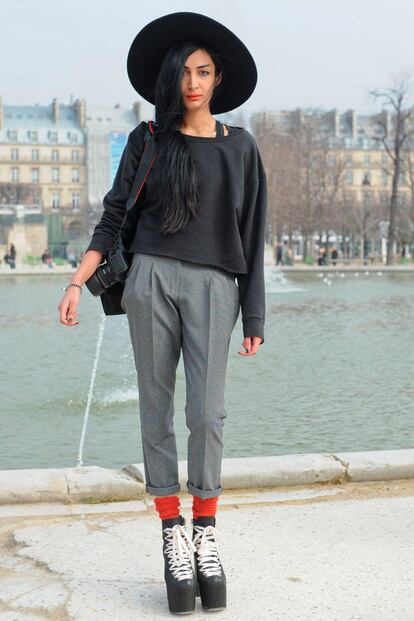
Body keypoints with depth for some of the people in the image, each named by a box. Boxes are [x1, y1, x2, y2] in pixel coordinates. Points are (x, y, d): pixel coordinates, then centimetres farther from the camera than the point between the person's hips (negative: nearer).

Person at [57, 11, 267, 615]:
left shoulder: (239, 146, 10)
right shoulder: (147, 140, 10)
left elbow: (252, 236, 9)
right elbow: (114, 217, 10)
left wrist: (254, 316, 6)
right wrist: (77, 282, -2)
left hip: (212, 285, -1)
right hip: (151, 278, 1)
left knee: (207, 411, -11)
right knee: (157, 410, 1)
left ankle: (207, 536, 3)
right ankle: (173, 537, 9)